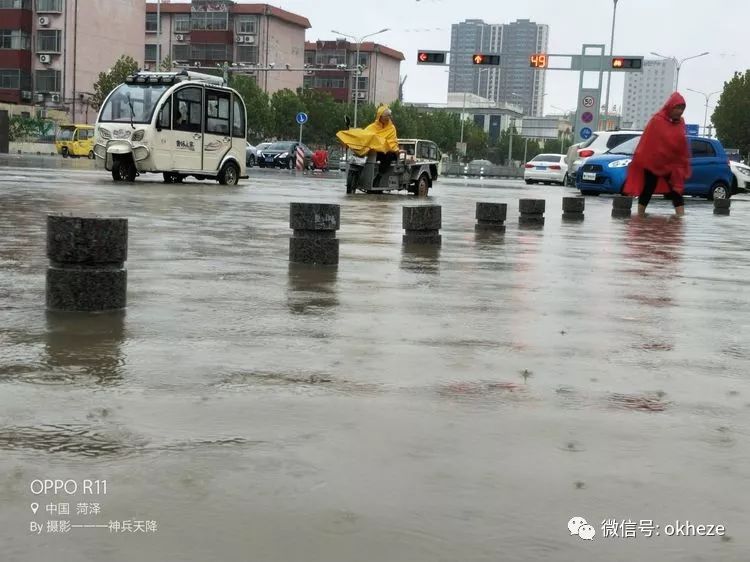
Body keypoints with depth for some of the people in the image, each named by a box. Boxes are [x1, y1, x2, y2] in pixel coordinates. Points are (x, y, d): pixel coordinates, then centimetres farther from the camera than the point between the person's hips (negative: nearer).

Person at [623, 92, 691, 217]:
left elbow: (682, 145, 11)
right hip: (653, 163, -5)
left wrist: (683, 165, 9)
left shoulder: (680, 122, 4)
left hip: (672, 164, 5)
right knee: (647, 190, 4)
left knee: (676, 191, -1)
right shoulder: (657, 120, -12)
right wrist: (640, 161, -12)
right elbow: (646, 142, -12)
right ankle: (640, 216, 14)